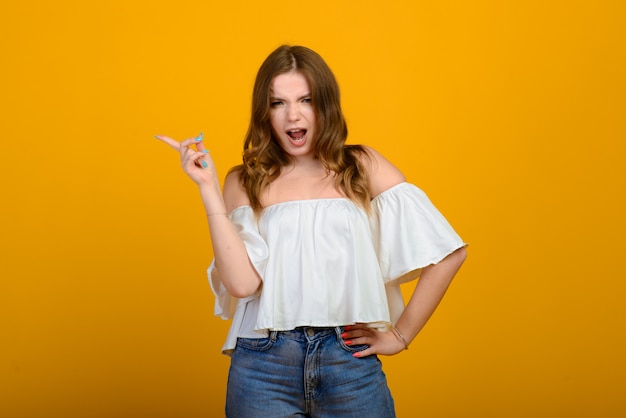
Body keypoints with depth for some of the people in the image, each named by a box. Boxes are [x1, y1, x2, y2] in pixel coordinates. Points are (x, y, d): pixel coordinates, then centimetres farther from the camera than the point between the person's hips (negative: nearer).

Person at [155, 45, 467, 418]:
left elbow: (447, 252, -1)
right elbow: (241, 282, -8)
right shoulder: (245, 183, 6)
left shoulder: (362, 167, 4)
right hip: (264, 367, 0)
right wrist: (209, 187, -7)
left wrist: (400, 334, -1)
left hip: (350, 363, 0)